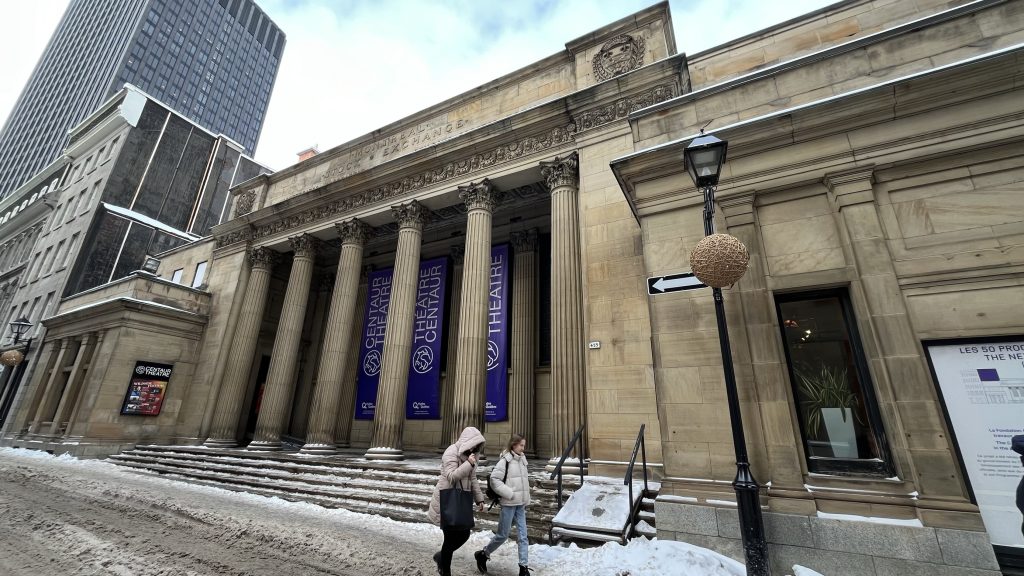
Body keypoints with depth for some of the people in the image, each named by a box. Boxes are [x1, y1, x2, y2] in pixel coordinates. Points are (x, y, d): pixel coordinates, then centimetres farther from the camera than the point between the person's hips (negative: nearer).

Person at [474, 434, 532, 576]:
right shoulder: (505, 460, -14)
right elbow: (494, 480, -19)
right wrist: (509, 494, -19)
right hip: (509, 503, -6)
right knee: (503, 535, 5)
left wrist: (526, 500, 14)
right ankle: (483, 554, 26)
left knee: (523, 536, 6)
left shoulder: (522, 459, 7)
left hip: (521, 504, 6)